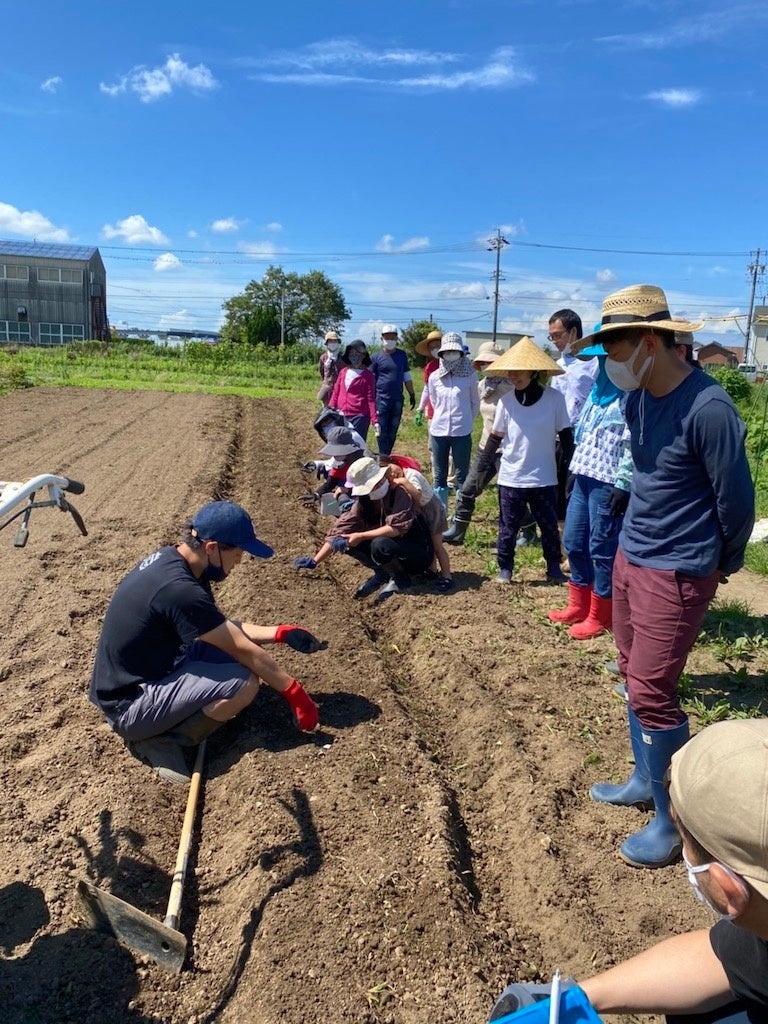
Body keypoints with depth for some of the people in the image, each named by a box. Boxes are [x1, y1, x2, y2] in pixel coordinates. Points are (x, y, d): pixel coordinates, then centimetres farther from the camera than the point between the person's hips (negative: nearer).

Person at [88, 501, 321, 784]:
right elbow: (245, 652, -20)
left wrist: (281, 633, 4)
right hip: (128, 705, -9)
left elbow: (222, 625, 10)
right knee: (245, 681, -20)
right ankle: (158, 739, -3)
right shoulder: (180, 590, -30)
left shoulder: (170, 558, -2)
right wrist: (294, 692, -9)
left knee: (231, 635, 5)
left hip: (137, 675, 9)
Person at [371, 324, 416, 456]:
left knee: (393, 431, 9)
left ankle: (387, 456, 19)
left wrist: (412, 394, 12)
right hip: (381, 399, -3)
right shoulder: (376, 356, -1)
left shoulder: (402, 355, 7)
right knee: (383, 431, -2)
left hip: (398, 399, 3)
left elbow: (407, 376, 14)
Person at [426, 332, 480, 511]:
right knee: (439, 476, 10)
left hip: (462, 433, -3)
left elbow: (475, 403, 7)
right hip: (438, 432, 3)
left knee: (462, 476, 4)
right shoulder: (434, 377, 1)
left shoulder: (470, 375, -5)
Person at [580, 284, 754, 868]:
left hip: (676, 572, -8)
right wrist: (637, 536, 17)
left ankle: (674, 820, 16)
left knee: (652, 692, -3)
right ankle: (645, 782, 37)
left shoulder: (707, 409, -23)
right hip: (631, 555, 8)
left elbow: (737, 499, -13)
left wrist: (725, 563, 2)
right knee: (634, 676, 18)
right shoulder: (637, 397, 2)